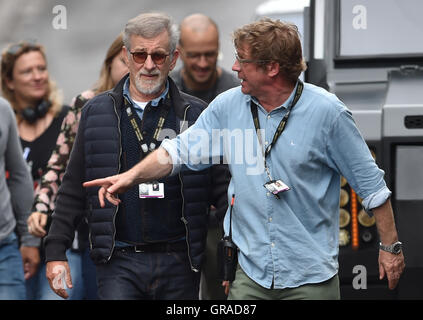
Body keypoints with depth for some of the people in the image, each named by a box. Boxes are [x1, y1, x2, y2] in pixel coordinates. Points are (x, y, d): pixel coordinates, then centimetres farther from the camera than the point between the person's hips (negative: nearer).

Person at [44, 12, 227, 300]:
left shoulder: (196, 115, 5)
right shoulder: (96, 112, 7)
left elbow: (221, 189, 6)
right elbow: (73, 190, 10)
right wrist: (56, 252, 4)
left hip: (179, 264, 0)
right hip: (119, 262, 0)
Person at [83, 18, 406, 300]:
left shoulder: (327, 112, -10)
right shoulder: (228, 106, 2)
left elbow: (370, 182, -4)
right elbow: (181, 149, 11)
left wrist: (391, 246, -1)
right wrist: (131, 176, -3)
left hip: (311, 277, -3)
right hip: (251, 273, 4)